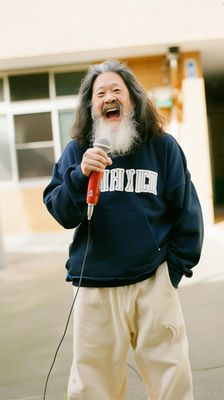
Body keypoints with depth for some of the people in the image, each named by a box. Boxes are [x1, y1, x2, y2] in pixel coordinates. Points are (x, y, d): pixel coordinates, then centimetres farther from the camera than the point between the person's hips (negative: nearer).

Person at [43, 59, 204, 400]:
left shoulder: (163, 147, 2)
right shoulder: (77, 151, 2)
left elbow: (188, 213, 7)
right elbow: (62, 215, -6)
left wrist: (176, 267, 2)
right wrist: (80, 175, -22)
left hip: (154, 281, 0)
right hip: (96, 285, 1)